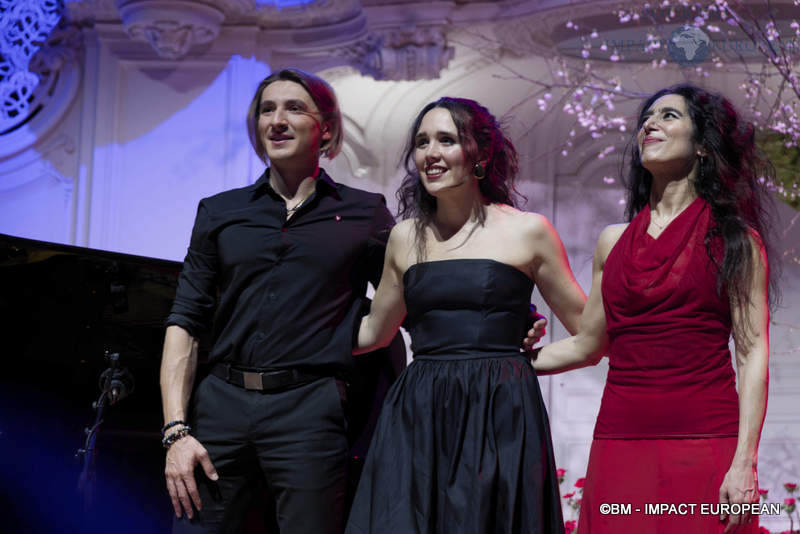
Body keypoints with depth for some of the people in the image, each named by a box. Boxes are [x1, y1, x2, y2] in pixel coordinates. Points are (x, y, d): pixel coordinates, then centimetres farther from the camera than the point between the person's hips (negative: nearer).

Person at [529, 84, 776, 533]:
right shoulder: (614, 243, 15)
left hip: (705, 445, -3)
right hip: (621, 442, 3)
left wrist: (745, 464, -12)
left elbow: (753, 352, -3)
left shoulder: (734, 239, 3)